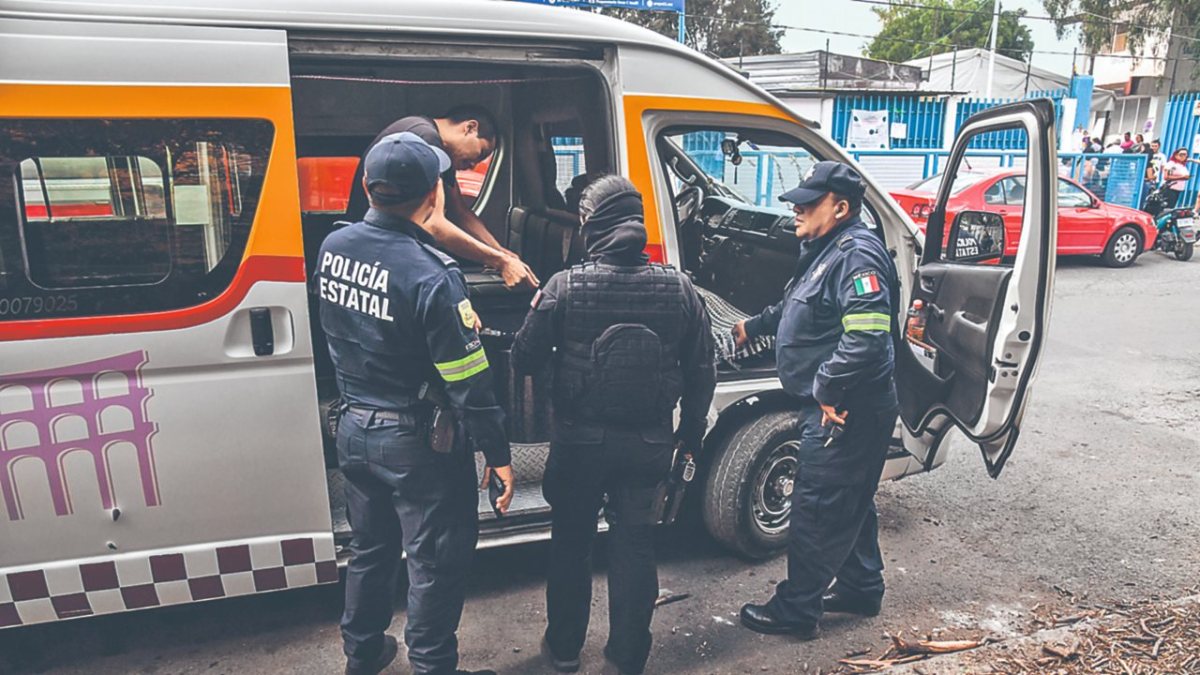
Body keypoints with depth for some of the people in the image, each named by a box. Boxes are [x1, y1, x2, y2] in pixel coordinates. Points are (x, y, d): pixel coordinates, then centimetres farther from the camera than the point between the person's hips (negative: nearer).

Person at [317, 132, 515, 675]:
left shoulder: (333, 247, -4)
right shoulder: (431, 277, -26)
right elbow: (468, 383, -22)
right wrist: (498, 454, -13)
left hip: (353, 429, 8)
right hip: (415, 441, -7)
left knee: (370, 547, 25)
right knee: (436, 563, 11)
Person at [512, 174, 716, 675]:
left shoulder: (565, 286, -14)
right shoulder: (678, 289, -6)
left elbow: (525, 359, -9)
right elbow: (701, 371, 0)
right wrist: (691, 434, 13)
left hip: (580, 441, -1)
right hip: (649, 443, 2)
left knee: (570, 543, 18)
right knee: (636, 547, 15)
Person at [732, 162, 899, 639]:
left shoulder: (857, 255, -20)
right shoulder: (826, 250, 13)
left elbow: (866, 336, -32)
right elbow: (796, 309, 30)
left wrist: (826, 388, -25)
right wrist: (754, 326, 30)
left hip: (845, 413, -10)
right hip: (839, 409, 10)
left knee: (816, 510, 1)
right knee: (850, 505, 22)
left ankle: (795, 610, 15)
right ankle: (861, 589, 39)